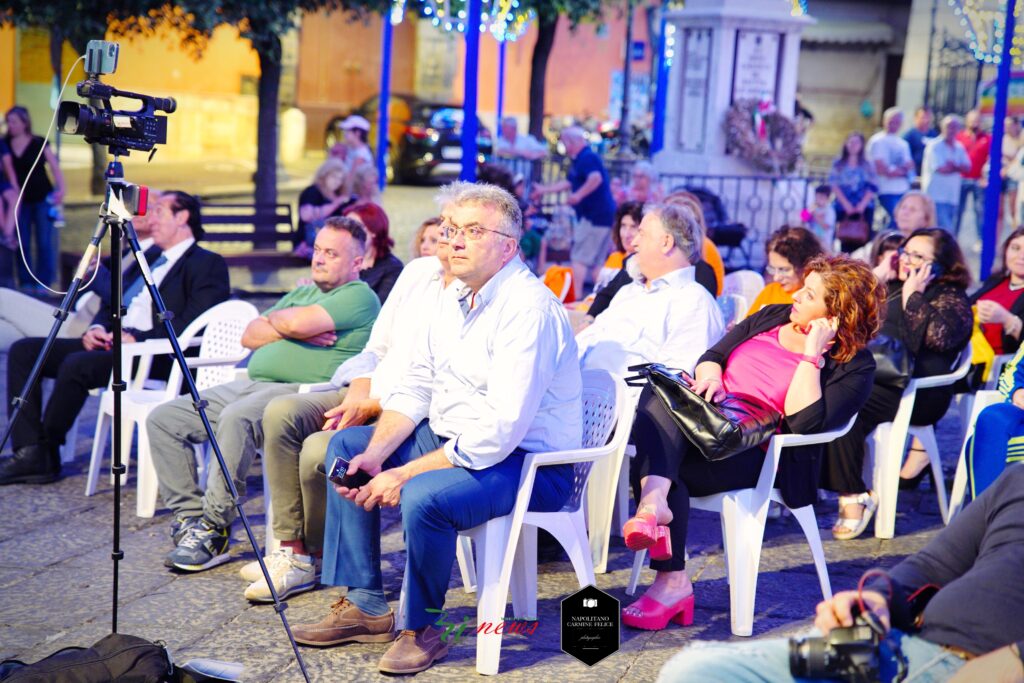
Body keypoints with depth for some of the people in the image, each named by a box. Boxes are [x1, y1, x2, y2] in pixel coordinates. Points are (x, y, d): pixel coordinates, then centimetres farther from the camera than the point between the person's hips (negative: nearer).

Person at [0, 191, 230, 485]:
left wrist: (138, 339, -19)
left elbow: (190, 327, -14)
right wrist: (97, 329, 3)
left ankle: (47, 452, -13)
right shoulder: (147, 261, 27)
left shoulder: (208, 264, -1)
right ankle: (30, 454, -14)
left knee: (77, 364, -33)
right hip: (112, 344, 9)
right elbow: (113, 304, 25)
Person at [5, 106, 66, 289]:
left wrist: (60, 188, -18)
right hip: (21, 200, 3)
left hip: (42, 198, -3)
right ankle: (26, 283, 8)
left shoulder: (39, 143, -1)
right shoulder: (6, 145, 6)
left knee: (45, 242, -4)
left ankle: (43, 283, 2)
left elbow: (55, 167, -4)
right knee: (22, 243, 2)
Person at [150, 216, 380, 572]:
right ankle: (190, 520, -5)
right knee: (163, 419, -2)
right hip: (252, 384, 9)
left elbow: (299, 322, -16)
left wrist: (275, 318, 7)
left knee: (237, 418, -38)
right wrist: (292, 329, 0)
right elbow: (250, 336, 17)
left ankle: (213, 530, -26)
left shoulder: (359, 296, 0)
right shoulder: (301, 293, 27)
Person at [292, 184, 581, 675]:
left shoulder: (527, 309, -22)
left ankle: (419, 627, -7)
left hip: (528, 461, -10)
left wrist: (405, 474, -26)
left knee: (423, 496, -34)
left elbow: (501, 430, -29)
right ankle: (365, 606, 9)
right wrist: (374, 455, -7)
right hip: (453, 440, 10)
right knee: (347, 447, 8)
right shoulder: (457, 300, 8)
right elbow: (415, 388, 10)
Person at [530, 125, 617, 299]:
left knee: (580, 258, -5)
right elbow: (568, 182, 33)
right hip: (604, 217, 10)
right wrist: (544, 190, 38)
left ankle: (576, 296, -5)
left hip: (593, 217, -10)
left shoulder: (587, 158, -13)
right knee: (597, 261, 12)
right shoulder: (579, 160, 20)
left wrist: (579, 195, -35)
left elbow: (596, 178, -32)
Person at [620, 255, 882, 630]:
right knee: (659, 393, -29)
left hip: (754, 455, -6)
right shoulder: (772, 317, 20)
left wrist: (811, 353, -14)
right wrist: (710, 379, -6)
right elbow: (712, 356, 17)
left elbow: (804, 422, -15)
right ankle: (655, 502, -46)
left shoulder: (854, 366, 0)